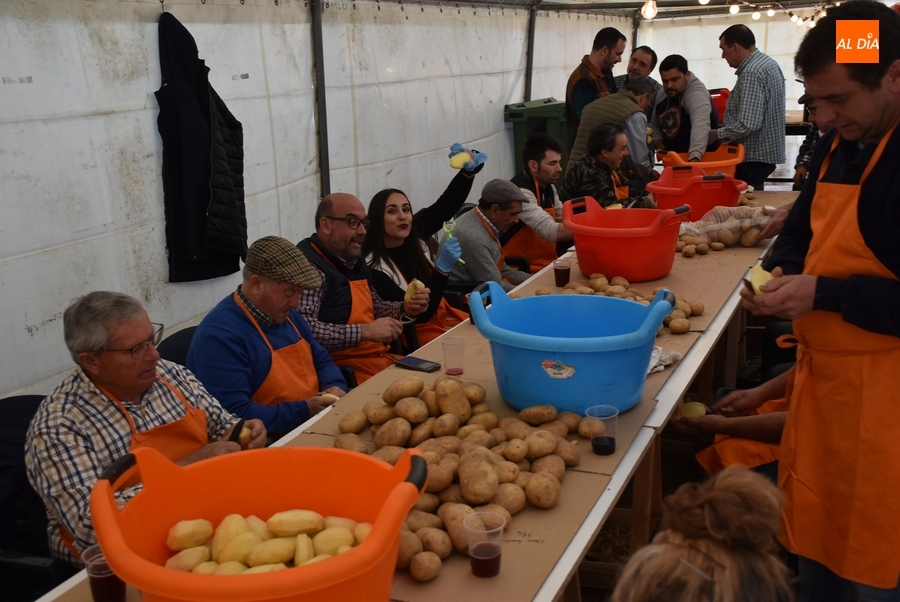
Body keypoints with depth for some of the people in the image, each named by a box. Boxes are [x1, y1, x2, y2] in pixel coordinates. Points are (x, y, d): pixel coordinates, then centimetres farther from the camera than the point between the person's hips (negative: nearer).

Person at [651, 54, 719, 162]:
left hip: (700, 160, -7)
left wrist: (694, 159, -52)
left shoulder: (697, 94, -21)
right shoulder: (661, 95, 6)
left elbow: (700, 127, -38)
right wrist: (659, 146, 1)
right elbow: (655, 125, 20)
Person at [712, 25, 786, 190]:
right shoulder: (768, 63, 13)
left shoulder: (752, 72, -20)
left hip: (753, 157, -10)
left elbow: (747, 125, -27)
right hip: (765, 152, 10)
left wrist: (714, 135, -15)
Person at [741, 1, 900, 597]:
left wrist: (823, 293, -22)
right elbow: (801, 229, 19)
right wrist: (780, 270, -1)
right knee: (813, 534, 20)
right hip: (822, 370, 7)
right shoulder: (838, 144, 7)